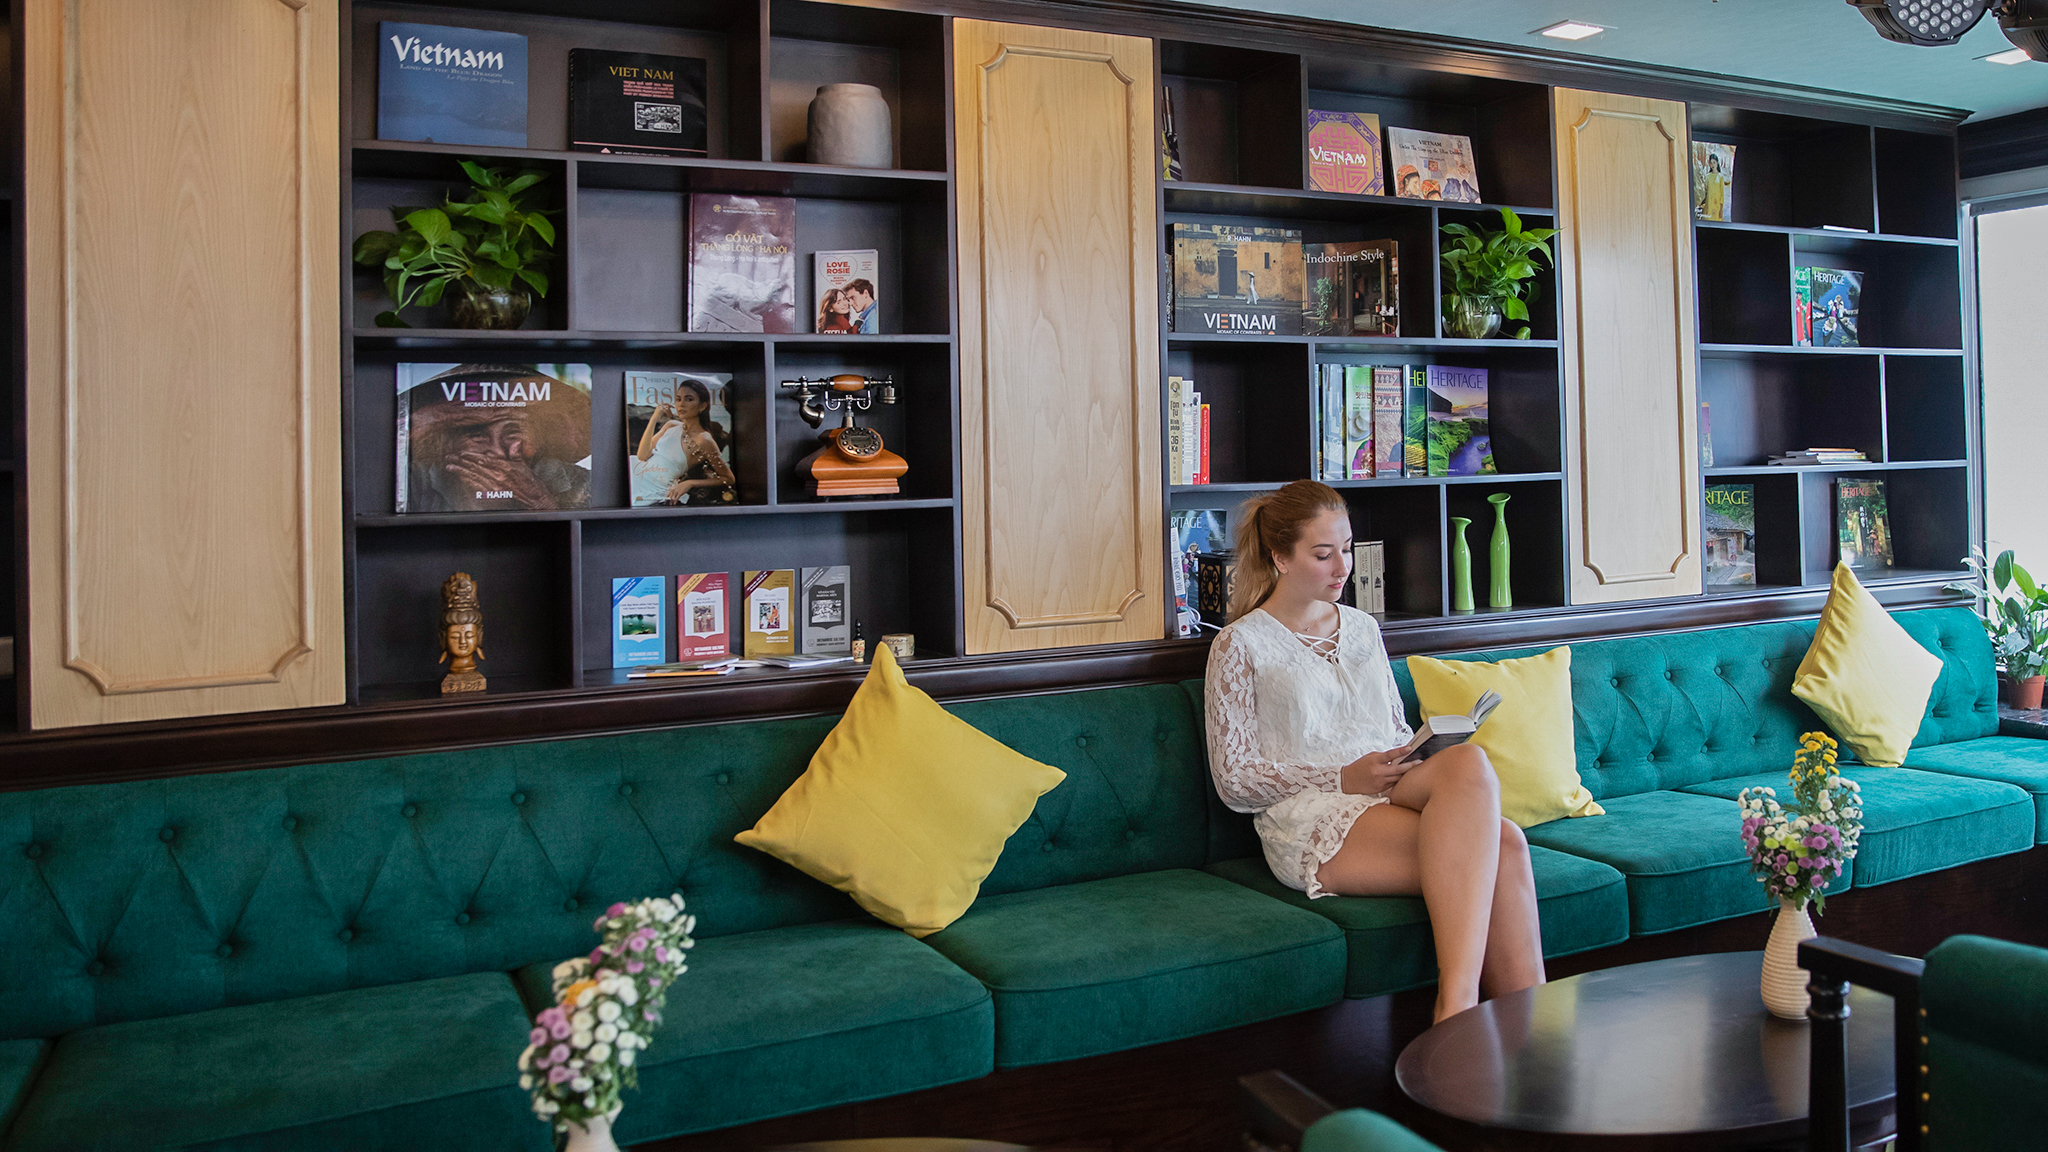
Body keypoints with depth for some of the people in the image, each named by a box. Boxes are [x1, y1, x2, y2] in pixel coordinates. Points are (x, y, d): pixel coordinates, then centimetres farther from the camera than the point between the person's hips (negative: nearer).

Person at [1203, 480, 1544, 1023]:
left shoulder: (1363, 628, 23)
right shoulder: (1240, 645, 4)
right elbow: (1234, 781, -1)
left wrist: (1431, 762, 2)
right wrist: (1344, 779, -13)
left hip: (1393, 798, 6)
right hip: (1311, 821, -5)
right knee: (1499, 844, -31)